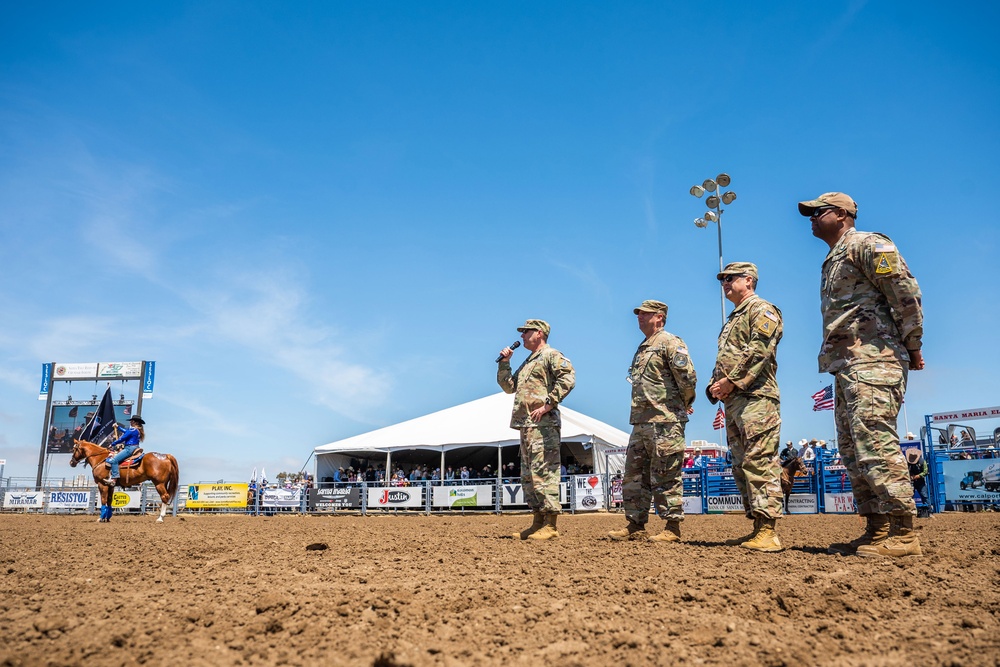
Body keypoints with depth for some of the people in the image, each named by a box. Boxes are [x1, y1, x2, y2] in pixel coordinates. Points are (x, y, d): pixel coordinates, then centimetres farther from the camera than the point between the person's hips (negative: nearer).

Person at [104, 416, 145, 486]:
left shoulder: (132, 430, -13)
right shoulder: (138, 431, 16)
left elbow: (122, 439, -12)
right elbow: (126, 431, 34)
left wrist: (113, 444, -2)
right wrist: (118, 427, 43)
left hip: (129, 448, -11)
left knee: (114, 460, -22)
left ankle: (113, 479, -29)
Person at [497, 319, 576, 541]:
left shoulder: (551, 355, -3)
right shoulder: (527, 362, 26)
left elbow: (568, 378, -19)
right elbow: (508, 386, 29)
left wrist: (548, 404, -21)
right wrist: (504, 363, 17)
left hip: (544, 424, -10)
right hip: (525, 424, 10)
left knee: (543, 472, -12)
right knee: (528, 475, 11)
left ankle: (550, 526, -9)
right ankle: (537, 522, 17)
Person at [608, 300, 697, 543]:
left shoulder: (670, 343, -8)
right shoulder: (642, 348, 21)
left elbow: (688, 376, -16)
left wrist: (684, 403, -1)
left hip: (665, 422, -10)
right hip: (640, 421, 10)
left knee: (666, 477, -4)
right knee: (634, 475, 10)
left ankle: (672, 529, 4)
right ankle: (635, 526, 17)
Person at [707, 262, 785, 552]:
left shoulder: (761, 310, 0)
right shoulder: (732, 319, 28)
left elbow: (759, 351, -15)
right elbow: (722, 359, 26)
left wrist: (731, 382, -16)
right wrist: (714, 387, 8)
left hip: (756, 397, -10)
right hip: (732, 401, 10)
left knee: (759, 462, -15)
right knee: (742, 465, 8)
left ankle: (768, 532, -17)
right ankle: (756, 528, 11)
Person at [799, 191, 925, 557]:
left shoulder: (866, 244, -3)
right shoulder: (832, 261, 25)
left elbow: (905, 290, -10)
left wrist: (913, 345, -10)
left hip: (873, 360, -10)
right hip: (845, 366, 10)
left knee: (876, 444, -15)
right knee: (853, 449, 8)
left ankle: (902, 533, -11)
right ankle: (877, 530, 12)